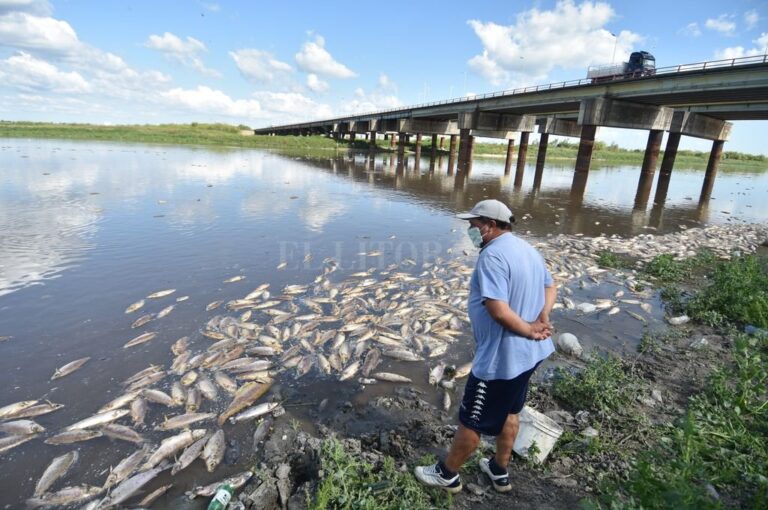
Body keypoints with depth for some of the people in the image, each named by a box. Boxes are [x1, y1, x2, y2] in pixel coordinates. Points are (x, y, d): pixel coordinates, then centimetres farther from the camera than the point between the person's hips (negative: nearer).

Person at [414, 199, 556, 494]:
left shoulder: (492, 255, -25)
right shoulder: (527, 249, 7)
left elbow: (498, 311, -32)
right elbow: (550, 288, 15)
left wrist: (529, 331, -17)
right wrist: (541, 321, 0)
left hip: (501, 357, -9)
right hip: (527, 353, 10)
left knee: (471, 421, 9)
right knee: (508, 412, 25)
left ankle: (447, 474, 29)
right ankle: (499, 472, 43)